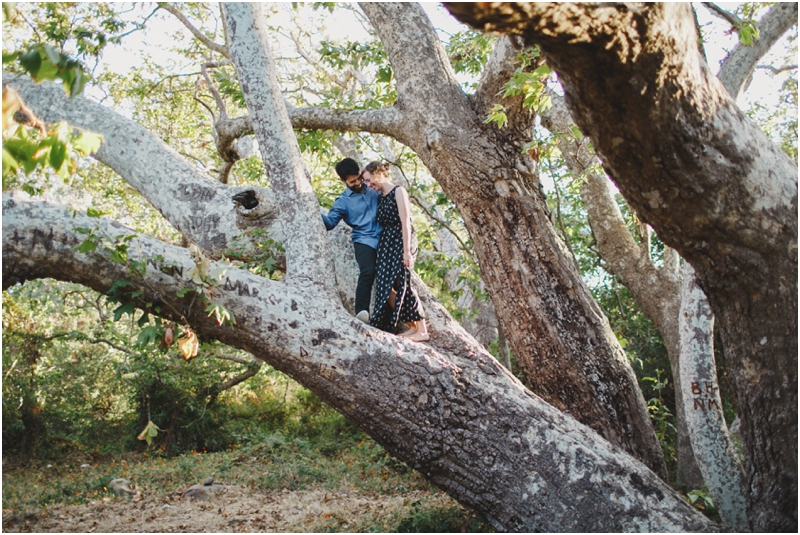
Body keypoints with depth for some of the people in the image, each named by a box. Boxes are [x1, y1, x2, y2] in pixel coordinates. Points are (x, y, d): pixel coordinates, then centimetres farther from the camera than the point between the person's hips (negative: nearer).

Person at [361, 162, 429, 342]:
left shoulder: (398, 192, -6)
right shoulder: (380, 197, 16)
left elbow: (405, 222, -13)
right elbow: (382, 224, 15)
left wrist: (406, 251, -19)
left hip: (400, 241, -8)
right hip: (386, 244, 8)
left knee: (401, 284, -12)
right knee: (386, 286, 0)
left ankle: (422, 330, -7)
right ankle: (413, 326, 4)